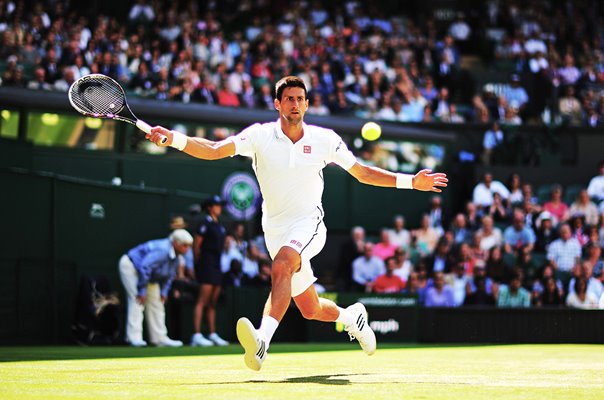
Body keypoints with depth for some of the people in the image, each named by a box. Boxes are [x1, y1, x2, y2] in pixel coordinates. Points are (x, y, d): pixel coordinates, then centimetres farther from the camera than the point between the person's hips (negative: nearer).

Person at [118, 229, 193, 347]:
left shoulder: (177, 257, -5)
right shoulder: (162, 251, -35)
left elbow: (169, 275, 9)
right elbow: (144, 268, -37)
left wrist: (164, 292, 1)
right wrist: (141, 292, -32)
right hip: (131, 266, -10)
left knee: (156, 302, 7)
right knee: (137, 301, -19)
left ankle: (159, 337, 11)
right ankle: (134, 337, -22)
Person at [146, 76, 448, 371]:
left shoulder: (325, 139, -1)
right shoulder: (260, 136, -5)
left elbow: (363, 173, 10)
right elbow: (213, 150, -16)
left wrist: (412, 181, 2)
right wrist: (172, 138, -33)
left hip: (309, 224, -2)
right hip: (275, 229, 2)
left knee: (282, 265, -35)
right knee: (310, 310, 9)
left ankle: (262, 339, -50)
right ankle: (352, 316, 43)